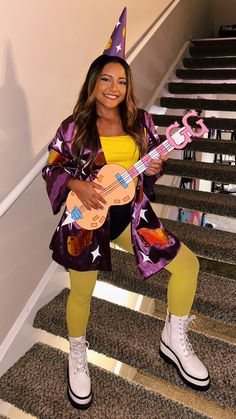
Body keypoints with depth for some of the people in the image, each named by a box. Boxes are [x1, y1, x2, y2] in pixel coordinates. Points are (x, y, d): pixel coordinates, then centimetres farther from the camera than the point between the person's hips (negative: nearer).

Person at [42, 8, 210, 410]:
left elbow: (152, 164, 14)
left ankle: (174, 338, 22)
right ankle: (77, 354, 42)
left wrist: (153, 168, -10)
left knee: (187, 263, -2)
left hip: (131, 214, 4)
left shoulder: (140, 121, 5)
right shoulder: (75, 126, -5)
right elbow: (53, 169, 0)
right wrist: (77, 185, -18)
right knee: (81, 292, 8)